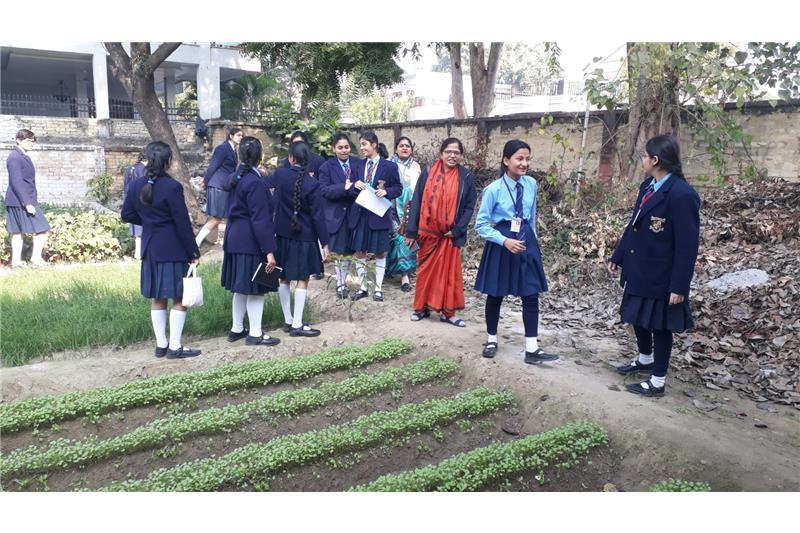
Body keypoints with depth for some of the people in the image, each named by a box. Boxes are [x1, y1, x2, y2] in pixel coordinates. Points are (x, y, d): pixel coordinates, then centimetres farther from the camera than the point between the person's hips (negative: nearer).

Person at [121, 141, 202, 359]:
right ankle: (175, 347, 5)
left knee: (157, 298, 14)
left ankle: (161, 344, 22)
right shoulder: (172, 187, -17)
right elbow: (183, 223, -15)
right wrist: (194, 252, -9)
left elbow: (127, 215, 10)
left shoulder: (136, 185, 2)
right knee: (179, 298, 3)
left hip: (150, 248, 7)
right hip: (173, 249, -7)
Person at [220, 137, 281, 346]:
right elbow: (260, 219, -21)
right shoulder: (255, 182, -19)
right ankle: (255, 334, 9)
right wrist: (269, 250, -19)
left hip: (234, 239, 9)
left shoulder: (235, 178, 8)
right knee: (255, 288, 1)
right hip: (251, 242, -9)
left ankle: (237, 329, 27)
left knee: (242, 288, 17)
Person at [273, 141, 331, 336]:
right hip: (304, 236, -5)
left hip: (282, 233, 5)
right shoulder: (312, 184, -17)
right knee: (302, 279, 2)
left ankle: (288, 320, 22)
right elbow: (317, 216, -14)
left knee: (284, 278, 13)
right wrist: (325, 244, -8)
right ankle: (297, 325, 4)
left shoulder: (279, 175, -6)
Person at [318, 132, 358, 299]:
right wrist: (344, 188, -25)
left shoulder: (358, 164, 3)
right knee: (338, 251, 4)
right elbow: (324, 190, -12)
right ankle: (339, 282, 17)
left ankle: (343, 281, 23)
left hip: (353, 212, 2)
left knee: (348, 250, 9)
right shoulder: (327, 167, -3)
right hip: (335, 214, -2)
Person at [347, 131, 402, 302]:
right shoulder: (358, 165, 9)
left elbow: (398, 188, 0)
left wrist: (386, 191, -18)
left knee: (380, 253, 6)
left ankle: (378, 288, 17)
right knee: (360, 252, 7)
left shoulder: (389, 166, -2)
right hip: (360, 214, 3)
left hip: (378, 214, -3)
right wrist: (355, 186, -11)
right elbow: (352, 192, 11)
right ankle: (362, 287, 19)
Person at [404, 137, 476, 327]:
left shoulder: (466, 177, -1)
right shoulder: (428, 173, -1)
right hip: (427, 232, 1)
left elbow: (469, 206, 0)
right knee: (426, 271, 10)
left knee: (449, 272, 5)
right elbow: (416, 201, -1)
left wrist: (457, 230, -10)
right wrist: (411, 231, -5)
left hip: (450, 234, 0)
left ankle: (447, 312, 14)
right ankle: (422, 307, 22)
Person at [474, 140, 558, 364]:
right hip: (501, 243, -4)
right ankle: (491, 339, 28)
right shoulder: (494, 189, -13)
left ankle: (532, 349, 4)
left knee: (531, 295, 0)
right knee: (496, 294, 9)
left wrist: (532, 241, 16)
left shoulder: (531, 184, 1)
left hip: (526, 241, 4)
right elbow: (481, 224, -11)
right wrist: (505, 241, -20)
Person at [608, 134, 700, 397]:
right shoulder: (648, 185, 4)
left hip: (661, 276, -8)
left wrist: (679, 286, -21)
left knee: (659, 326, 6)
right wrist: (618, 257, 16)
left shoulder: (682, 194, -22)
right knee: (638, 317, 22)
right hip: (638, 270, 8)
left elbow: (687, 245, -21)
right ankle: (645, 360, 46)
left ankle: (657, 382, 22)